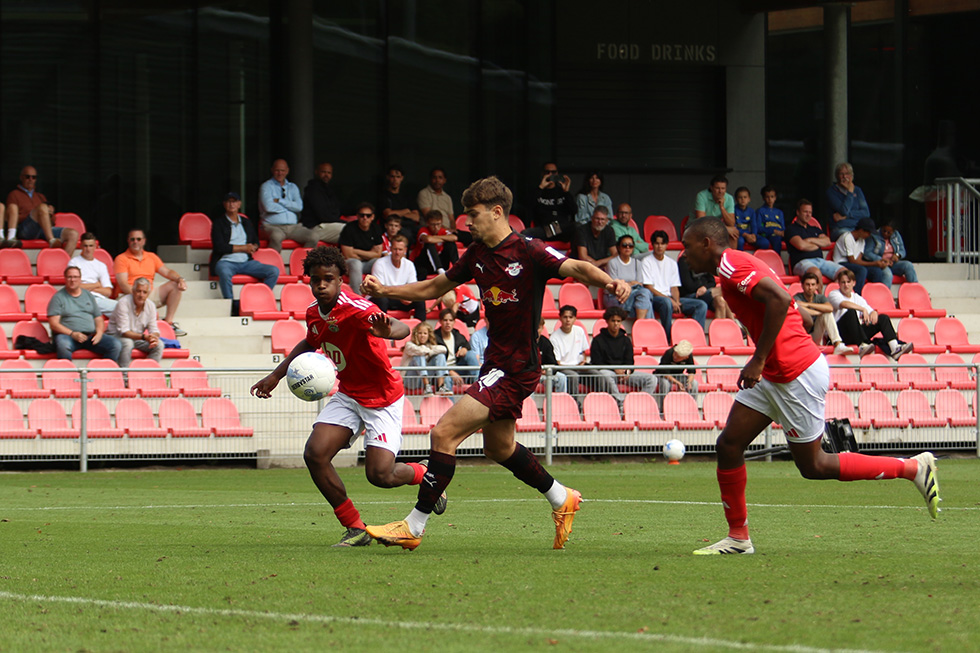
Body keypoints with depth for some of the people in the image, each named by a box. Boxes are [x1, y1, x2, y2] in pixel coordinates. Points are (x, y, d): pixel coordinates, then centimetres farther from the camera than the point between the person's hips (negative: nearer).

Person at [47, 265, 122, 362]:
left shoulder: (88, 295, 21)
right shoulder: (58, 297, 7)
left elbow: (99, 319, 20)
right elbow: (53, 323, -3)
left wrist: (99, 333, -3)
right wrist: (73, 334, -16)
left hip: (91, 335, 4)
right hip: (68, 335, -4)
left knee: (115, 345, -20)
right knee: (63, 345, -41)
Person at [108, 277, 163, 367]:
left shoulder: (150, 306, -4)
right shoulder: (123, 303, -21)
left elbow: (154, 330, -3)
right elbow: (124, 332, -27)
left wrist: (154, 338, -30)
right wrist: (144, 337, -40)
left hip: (138, 337, 5)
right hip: (117, 336, -5)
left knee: (159, 345, -16)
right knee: (127, 343, -37)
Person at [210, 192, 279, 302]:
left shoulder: (246, 222, 22)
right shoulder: (218, 223, 6)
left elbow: (256, 241, 26)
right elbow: (219, 246, -6)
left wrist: (253, 247, -1)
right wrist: (243, 248, -5)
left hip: (246, 261, 5)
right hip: (226, 261, -5)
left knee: (274, 271, -17)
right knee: (225, 273, -42)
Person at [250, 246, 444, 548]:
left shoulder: (355, 309, -25)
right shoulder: (314, 313, -1)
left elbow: (402, 329, -41)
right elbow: (310, 343, 23)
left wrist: (387, 331, -65)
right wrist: (276, 375, 19)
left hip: (382, 398, -7)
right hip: (348, 395, 7)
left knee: (380, 475, -14)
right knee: (315, 455, -13)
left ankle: (425, 475, 23)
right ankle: (355, 530, 0)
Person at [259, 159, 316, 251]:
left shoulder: (293, 187, 20)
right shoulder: (266, 186, 7)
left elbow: (299, 207, 3)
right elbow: (269, 207, -10)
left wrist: (279, 201, -5)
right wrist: (289, 206, 1)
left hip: (293, 226, 4)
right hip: (273, 226, -4)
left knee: (312, 238, -23)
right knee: (276, 237, -40)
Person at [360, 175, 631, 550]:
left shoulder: (529, 252, -16)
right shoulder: (477, 254, 7)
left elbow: (577, 269, -28)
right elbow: (435, 287, 19)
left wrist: (609, 282, -48)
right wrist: (384, 291, 11)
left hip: (517, 368, -9)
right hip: (496, 362, 10)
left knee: (444, 433, -15)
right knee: (498, 448, 25)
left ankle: (414, 526, -10)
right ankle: (561, 499, 43)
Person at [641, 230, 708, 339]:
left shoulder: (672, 263, 20)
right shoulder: (647, 262, 3)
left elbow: (674, 288, 14)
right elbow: (649, 288, -6)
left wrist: (676, 301, -9)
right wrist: (671, 300, -15)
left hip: (670, 298, 6)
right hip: (654, 298, -6)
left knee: (702, 305, -14)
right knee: (666, 302, -42)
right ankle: (667, 339, -38)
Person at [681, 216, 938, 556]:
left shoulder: (732, 265, -16)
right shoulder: (738, 265, 15)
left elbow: (780, 298, -31)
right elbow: (783, 303, 20)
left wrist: (759, 360, -28)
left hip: (798, 376, -10)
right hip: (772, 375, 10)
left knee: (813, 466, 0)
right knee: (728, 445, 4)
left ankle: (914, 468, 8)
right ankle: (738, 537, 10)